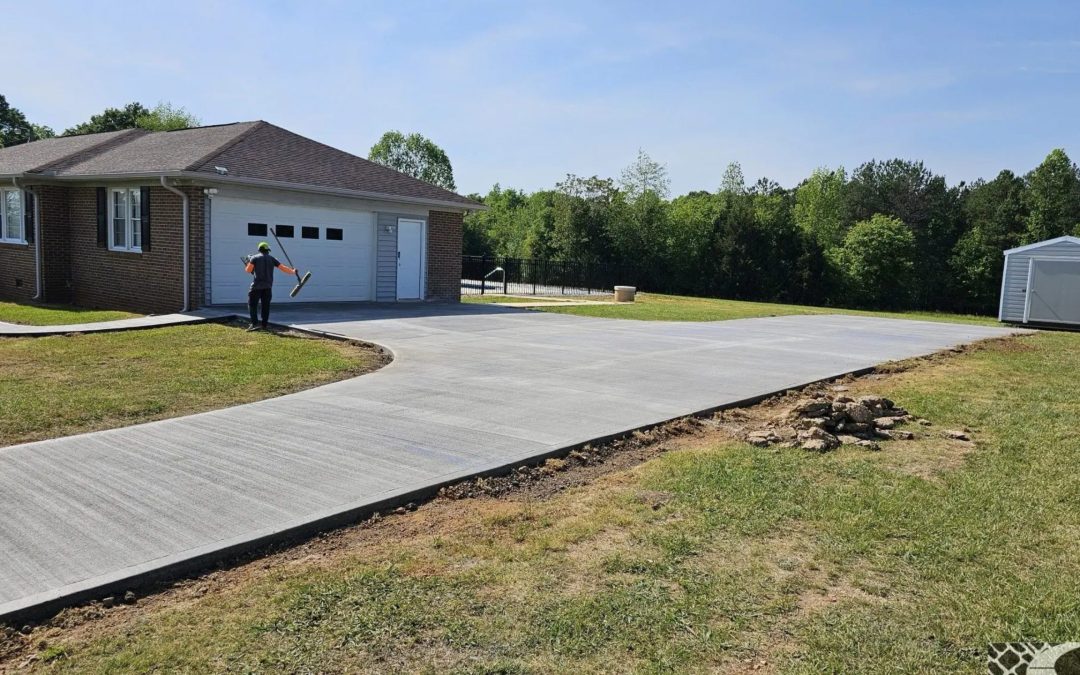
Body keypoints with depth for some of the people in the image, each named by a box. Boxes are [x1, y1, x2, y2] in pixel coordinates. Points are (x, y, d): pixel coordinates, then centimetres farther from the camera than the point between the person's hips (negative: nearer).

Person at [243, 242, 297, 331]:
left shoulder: (254, 257, 0)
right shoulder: (271, 258, 9)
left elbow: (248, 270, -6)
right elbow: (283, 268, 9)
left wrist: (247, 265, 16)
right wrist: (293, 271, 23)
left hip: (257, 285, -4)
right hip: (268, 286, 4)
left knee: (252, 304, 0)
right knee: (266, 305, 10)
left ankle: (254, 324, -13)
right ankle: (264, 325, 11)